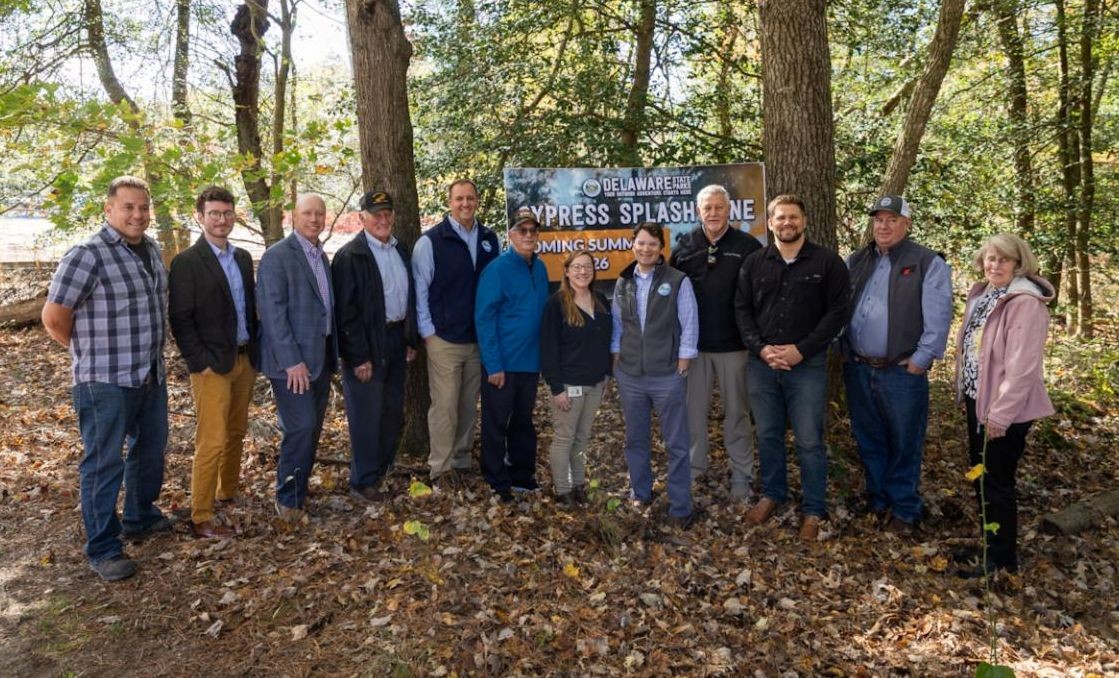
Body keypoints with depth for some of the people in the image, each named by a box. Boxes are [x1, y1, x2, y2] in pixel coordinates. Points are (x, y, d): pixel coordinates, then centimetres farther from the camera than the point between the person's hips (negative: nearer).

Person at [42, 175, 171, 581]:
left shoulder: (151, 249, 6)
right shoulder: (87, 255, -16)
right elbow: (54, 318, -13)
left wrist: (150, 355, 15)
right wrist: (94, 352, 0)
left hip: (151, 376, 8)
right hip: (106, 381, -7)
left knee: (150, 452, 21)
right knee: (103, 464, 4)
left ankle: (139, 518, 41)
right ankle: (103, 549, 17)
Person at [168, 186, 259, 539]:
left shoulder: (243, 258, 11)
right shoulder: (187, 262, -9)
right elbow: (180, 320, -11)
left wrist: (255, 352, 9)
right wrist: (201, 363, -15)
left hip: (245, 360, 7)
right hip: (213, 364, -7)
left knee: (237, 433, 16)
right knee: (212, 441, -7)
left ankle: (228, 491, 32)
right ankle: (201, 518, 1)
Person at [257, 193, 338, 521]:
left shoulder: (321, 256, 13)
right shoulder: (277, 256, -10)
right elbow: (273, 312, -16)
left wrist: (333, 353, 11)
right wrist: (292, 361, -20)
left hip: (321, 356, 7)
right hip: (293, 360, -7)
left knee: (312, 428, 11)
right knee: (301, 428, -9)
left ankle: (298, 488, 25)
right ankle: (288, 499, 8)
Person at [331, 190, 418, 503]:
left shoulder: (401, 250, 10)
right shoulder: (350, 255, -12)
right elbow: (346, 310, -15)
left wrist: (410, 339, 11)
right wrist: (359, 357, -17)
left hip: (396, 341, 7)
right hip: (367, 346, -7)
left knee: (393, 411, 15)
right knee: (367, 415, 1)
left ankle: (384, 470, 31)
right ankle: (363, 483, 14)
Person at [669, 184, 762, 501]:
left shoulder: (748, 246, -5)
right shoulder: (685, 246, 3)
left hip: (733, 344, -2)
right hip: (693, 344, 3)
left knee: (736, 412, 8)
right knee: (693, 409, 13)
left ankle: (742, 475, 19)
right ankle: (694, 466, 29)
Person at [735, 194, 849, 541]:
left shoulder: (827, 262, -1)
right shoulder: (754, 262, 7)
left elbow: (837, 312, -5)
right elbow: (742, 308, 6)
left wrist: (801, 350, -13)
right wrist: (760, 348, -8)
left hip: (807, 365, -3)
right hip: (761, 363, 3)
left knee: (809, 441, 3)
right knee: (768, 435, 14)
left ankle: (814, 510, 17)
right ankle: (772, 494, 32)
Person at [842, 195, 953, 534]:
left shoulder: (928, 263, -4)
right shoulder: (855, 261, 12)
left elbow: (937, 319, -10)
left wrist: (920, 361, -13)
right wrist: (842, 350, 6)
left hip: (902, 372, -5)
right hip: (857, 369, 5)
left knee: (903, 444, 5)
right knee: (868, 441, 15)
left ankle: (903, 510, 20)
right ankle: (877, 501, 30)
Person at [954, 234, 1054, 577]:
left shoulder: (1025, 303, -19)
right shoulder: (982, 294, 8)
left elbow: (1022, 365, -23)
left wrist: (1002, 412, -22)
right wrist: (964, 391, 13)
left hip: (1005, 408, -9)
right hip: (978, 399, 9)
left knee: (997, 481, 2)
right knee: (980, 475, 18)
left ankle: (1001, 560, 17)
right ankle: (989, 542, 35)